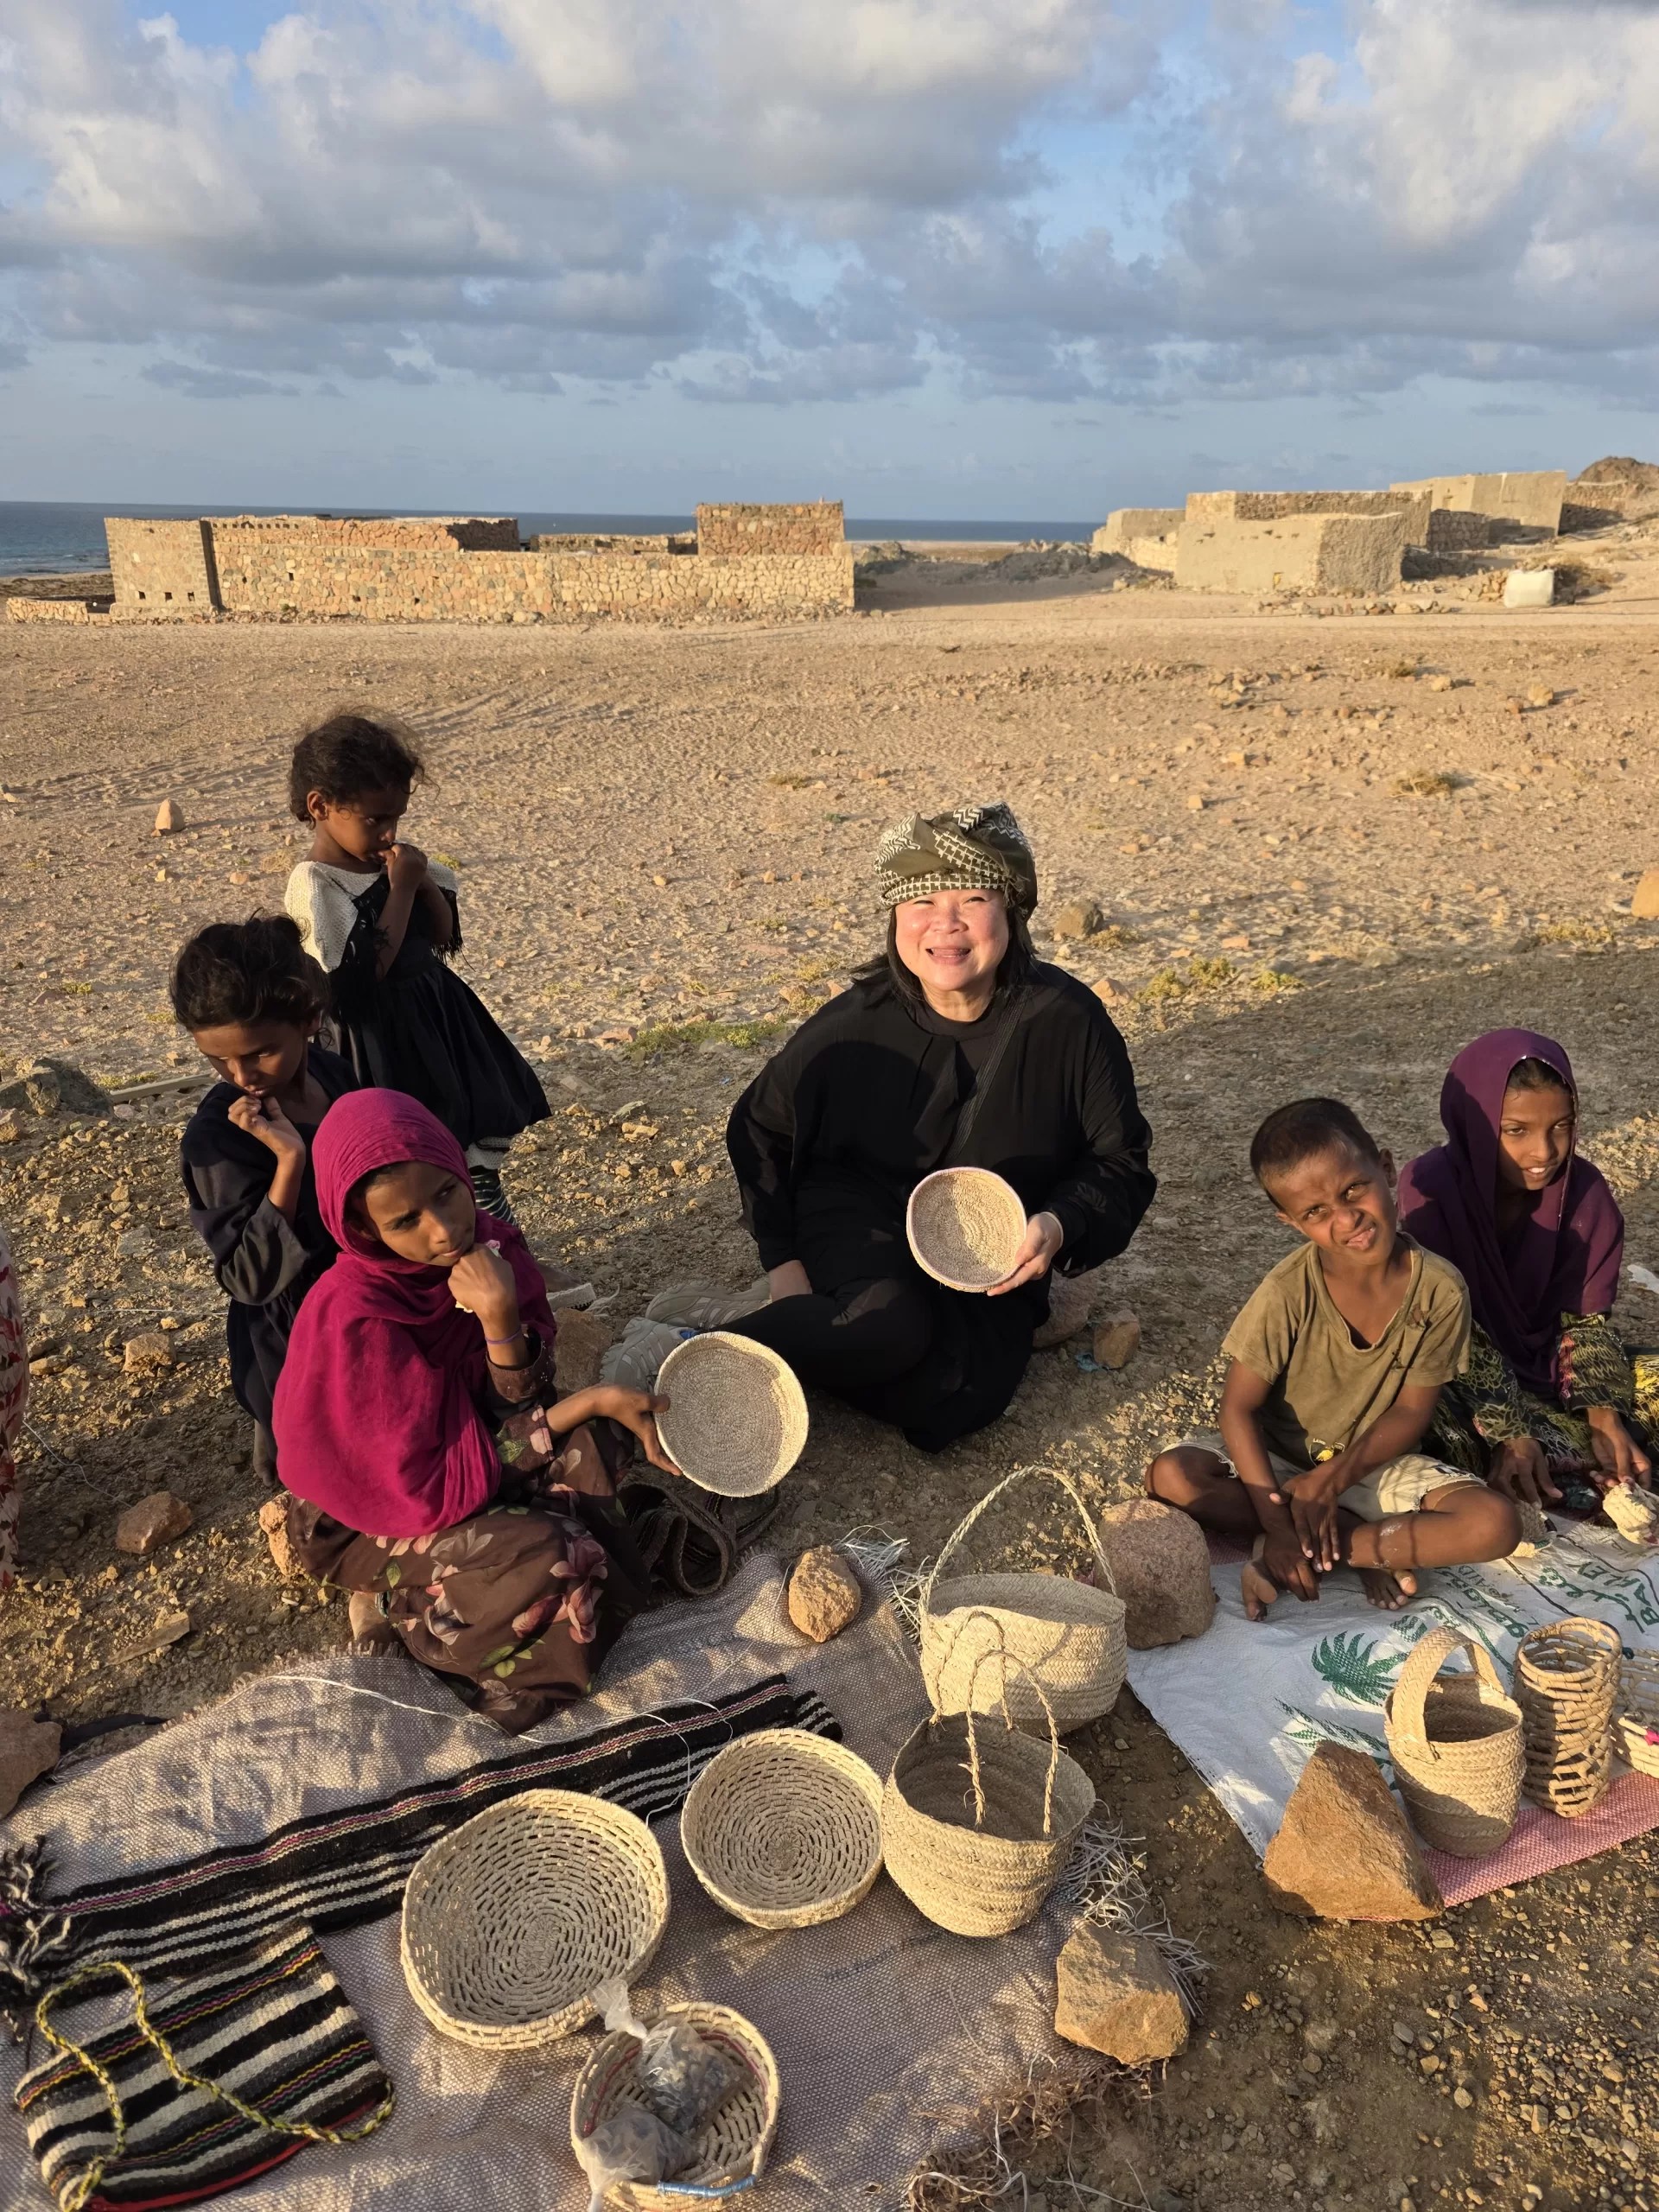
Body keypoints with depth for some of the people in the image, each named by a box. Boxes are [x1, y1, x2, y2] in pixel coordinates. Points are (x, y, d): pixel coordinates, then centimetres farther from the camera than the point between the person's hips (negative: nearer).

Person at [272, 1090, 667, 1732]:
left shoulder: (488, 1246, -14)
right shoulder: (354, 1319, -31)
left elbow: (518, 1416, -14)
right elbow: (441, 1487, -27)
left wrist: (502, 1326, -34)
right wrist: (588, 1402, -28)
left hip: (471, 1459, 7)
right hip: (365, 1517, -6)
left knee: (595, 1438, -18)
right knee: (547, 1565, -30)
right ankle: (399, 1602, -2)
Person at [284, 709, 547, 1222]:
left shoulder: (389, 860, 4)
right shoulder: (315, 885, -17)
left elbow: (444, 938, 7)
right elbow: (367, 968, -25)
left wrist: (424, 881, -10)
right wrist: (401, 887, -21)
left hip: (440, 1011, 8)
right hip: (384, 1036, -8)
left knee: (492, 1124, 18)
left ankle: (492, 1217, 38)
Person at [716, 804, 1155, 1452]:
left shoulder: (1067, 1020, -14)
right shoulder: (857, 1023, -13)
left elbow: (1120, 1161, -4)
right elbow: (761, 1128, 1)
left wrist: (1061, 1225, -25)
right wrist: (784, 1263, -7)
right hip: (859, 1229, -1)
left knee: (955, 1398, -27)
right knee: (892, 1322, -35)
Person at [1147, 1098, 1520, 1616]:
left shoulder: (1440, 1290, -17)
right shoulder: (1287, 1295, -21)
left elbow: (1412, 1411, -9)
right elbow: (1239, 1407, -17)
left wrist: (1332, 1478, -20)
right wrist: (1276, 1520, -26)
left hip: (1375, 1461, 1)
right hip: (1282, 1458, -1)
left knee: (1497, 1523, -23)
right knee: (1172, 1476, -27)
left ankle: (1302, 1553, -19)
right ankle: (1362, 1537, -15)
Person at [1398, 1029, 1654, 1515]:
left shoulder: (1584, 1190, -10)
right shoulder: (1430, 1188, -22)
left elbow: (1585, 1320, -6)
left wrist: (1604, 1418, -23)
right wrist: (1510, 1431, -32)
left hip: (1548, 1366, 4)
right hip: (1455, 1378, -4)